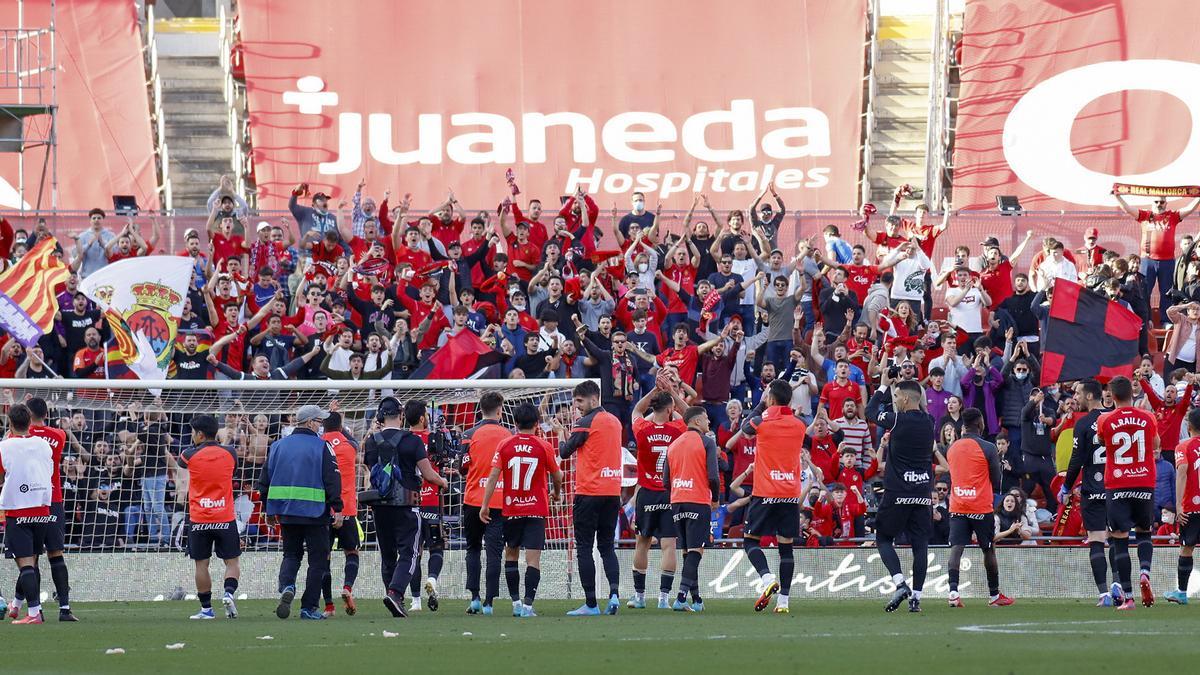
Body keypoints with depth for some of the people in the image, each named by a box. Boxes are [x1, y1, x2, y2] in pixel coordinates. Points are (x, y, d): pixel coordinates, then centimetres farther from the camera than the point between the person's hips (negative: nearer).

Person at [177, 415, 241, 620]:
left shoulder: (191, 455, -6)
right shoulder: (230, 454, 0)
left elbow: (179, 462, 17)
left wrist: (195, 445, 29)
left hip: (198, 520, -1)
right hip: (225, 518, 1)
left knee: (201, 564, 6)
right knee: (232, 562, 9)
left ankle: (206, 608, 5)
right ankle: (229, 592, -16)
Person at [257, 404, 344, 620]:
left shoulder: (278, 446, 8)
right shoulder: (321, 446, -5)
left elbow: (265, 480, 11)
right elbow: (332, 479, -10)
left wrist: (270, 510, 19)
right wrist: (337, 509, -7)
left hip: (286, 512, 4)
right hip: (315, 512, -4)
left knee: (291, 554, 16)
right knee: (318, 559, 6)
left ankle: (286, 586, -13)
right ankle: (309, 607, 3)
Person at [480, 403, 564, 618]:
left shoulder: (505, 445, -2)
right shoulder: (543, 447, -4)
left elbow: (493, 476, -7)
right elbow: (557, 476, 6)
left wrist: (485, 506, -4)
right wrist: (556, 493, 28)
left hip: (511, 509, 2)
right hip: (537, 509, -2)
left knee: (511, 554, 17)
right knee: (533, 558, -4)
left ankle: (516, 601, 15)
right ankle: (528, 604, -15)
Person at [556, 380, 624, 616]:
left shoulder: (586, 423, -10)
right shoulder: (615, 421, 12)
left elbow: (565, 452, -4)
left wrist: (560, 432, 14)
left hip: (589, 492, -6)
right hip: (613, 492, 7)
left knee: (584, 548, 0)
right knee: (607, 547, 11)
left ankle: (590, 603, -4)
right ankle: (614, 593, -9)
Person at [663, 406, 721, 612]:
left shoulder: (674, 444, 14)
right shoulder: (706, 442, -4)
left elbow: (666, 479, 12)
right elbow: (713, 475, -11)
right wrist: (715, 498, 5)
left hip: (677, 502, 6)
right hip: (699, 502, -6)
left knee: (687, 551, 13)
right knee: (695, 551, -8)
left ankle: (696, 598, 16)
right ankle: (682, 596, -21)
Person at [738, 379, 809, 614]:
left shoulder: (762, 422, -9)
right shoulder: (799, 425, 3)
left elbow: (745, 428, 13)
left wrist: (761, 404, 21)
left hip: (765, 494, -4)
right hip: (791, 494, 4)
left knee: (750, 539, 7)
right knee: (786, 546, 6)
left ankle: (768, 578, -18)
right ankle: (783, 600, 2)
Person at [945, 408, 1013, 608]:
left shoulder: (952, 448, 8)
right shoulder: (988, 449, -7)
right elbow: (997, 483, -3)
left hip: (957, 507, 3)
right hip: (981, 507, -3)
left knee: (956, 548, -5)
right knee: (988, 550, 9)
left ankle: (953, 591, -22)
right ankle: (994, 595, 18)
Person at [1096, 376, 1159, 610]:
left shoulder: (1104, 421, -6)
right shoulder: (1148, 417, 0)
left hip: (1116, 486, -2)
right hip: (1145, 484, 2)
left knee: (1120, 539, 2)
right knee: (1144, 533, 19)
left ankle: (1127, 595, -5)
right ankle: (1144, 572, -9)